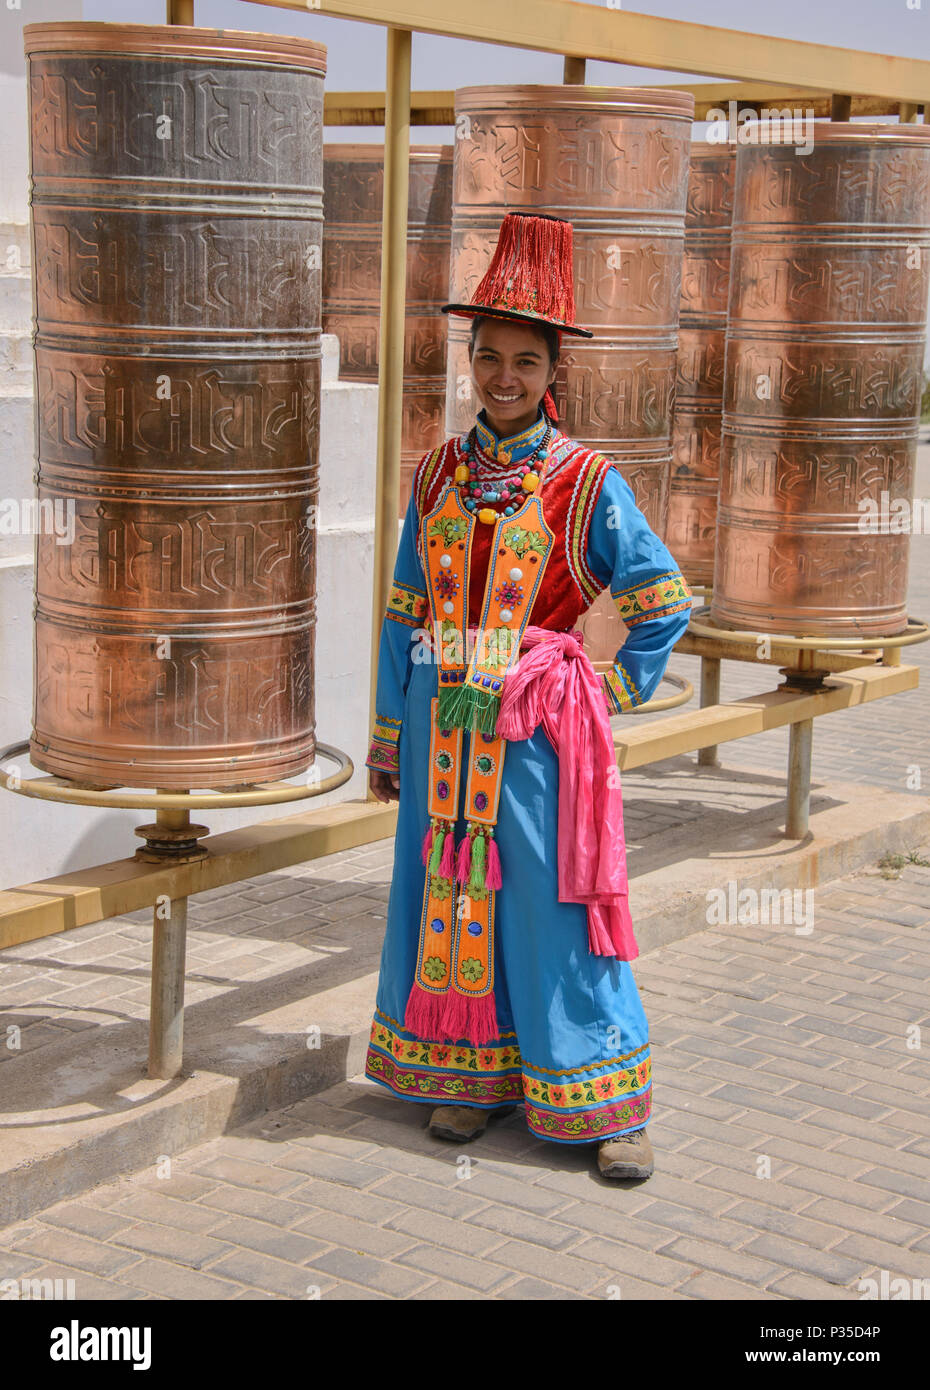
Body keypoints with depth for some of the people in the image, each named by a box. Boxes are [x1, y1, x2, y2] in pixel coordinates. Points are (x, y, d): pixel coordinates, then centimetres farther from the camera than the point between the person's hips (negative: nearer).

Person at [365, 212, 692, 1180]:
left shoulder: (586, 483, -5)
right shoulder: (437, 475, 6)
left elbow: (662, 600, 2)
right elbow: (405, 610, 11)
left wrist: (616, 692, -2)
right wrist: (388, 733, 10)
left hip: (537, 726, -4)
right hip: (444, 724, 4)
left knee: (552, 902, -1)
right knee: (449, 890, 9)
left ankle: (611, 1108, 9)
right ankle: (471, 1075, 24)